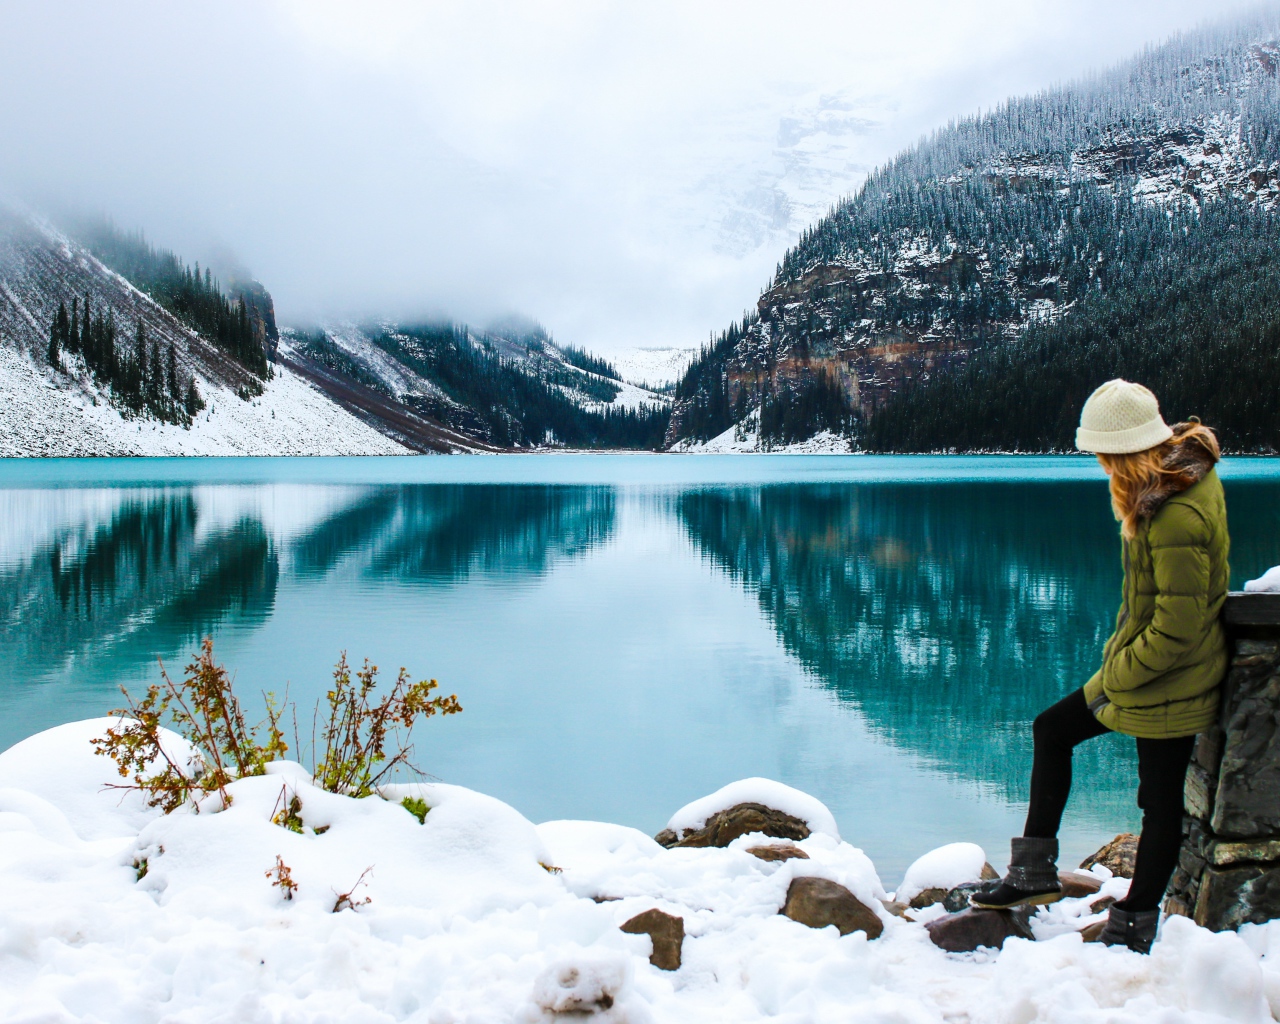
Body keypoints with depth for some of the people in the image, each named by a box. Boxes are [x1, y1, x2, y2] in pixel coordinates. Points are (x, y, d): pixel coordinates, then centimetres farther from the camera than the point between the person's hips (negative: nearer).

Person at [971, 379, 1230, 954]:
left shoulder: (1176, 519, -30)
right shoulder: (1186, 470, 0)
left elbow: (1177, 631, -27)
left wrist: (1115, 675, -14)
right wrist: (1121, 647, 9)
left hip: (1167, 682, -10)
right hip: (1143, 664, 10)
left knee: (1160, 800, 7)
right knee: (1052, 729, 17)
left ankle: (1133, 929, 24)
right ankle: (1033, 872, 25)